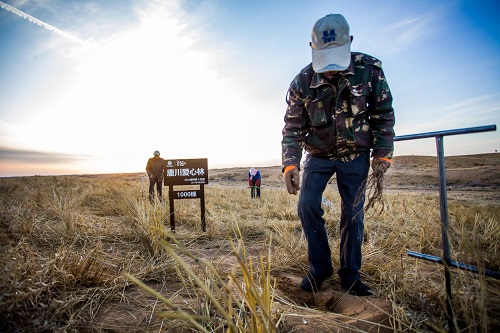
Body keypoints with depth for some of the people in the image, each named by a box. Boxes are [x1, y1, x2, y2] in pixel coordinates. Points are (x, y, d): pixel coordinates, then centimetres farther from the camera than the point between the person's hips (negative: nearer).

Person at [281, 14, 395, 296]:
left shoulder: (370, 70, -13)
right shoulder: (302, 82, -15)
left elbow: (383, 113, -3)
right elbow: (292, 127, -13)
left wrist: (383, 153, -9)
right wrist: (290, 163, -26)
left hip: (356, 155, 0)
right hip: (318, 155, 0)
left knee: (353, 214, 3)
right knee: (307, 206, -11)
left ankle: (350, 274, 21)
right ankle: (320, 268, 9)